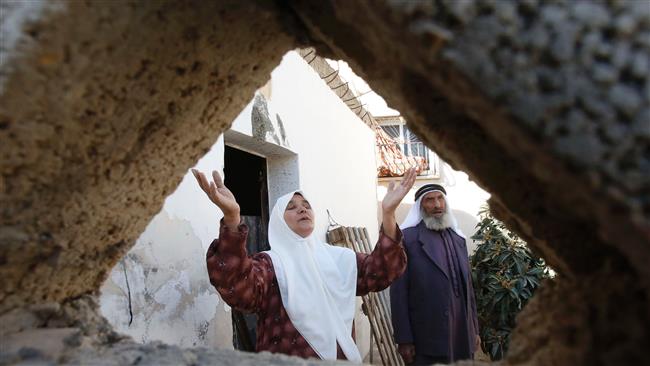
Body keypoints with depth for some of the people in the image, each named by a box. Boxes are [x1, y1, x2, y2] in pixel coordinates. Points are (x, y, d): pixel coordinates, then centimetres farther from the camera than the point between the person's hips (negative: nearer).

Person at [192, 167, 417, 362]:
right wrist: (231, 217, -47)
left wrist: (388, 214, -21)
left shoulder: (337, 258, 5)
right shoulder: (269, 264, -11)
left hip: (342, 358, 5)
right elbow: (237, 289, -31)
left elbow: (379, 270, -7)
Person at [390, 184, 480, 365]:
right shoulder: (407, 238, -8)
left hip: (463, 336, 5)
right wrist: (404, 340, -13)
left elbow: (467, 285, 15)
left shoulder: (458, 238, 11)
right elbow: (399, 292, -10)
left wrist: (474, 329, 13)